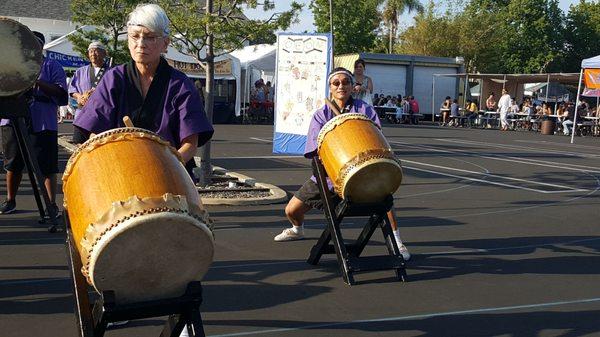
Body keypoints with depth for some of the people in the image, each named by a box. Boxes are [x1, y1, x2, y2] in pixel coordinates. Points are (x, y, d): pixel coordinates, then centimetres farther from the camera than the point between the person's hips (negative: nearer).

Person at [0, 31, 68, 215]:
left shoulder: (52, 67, 5)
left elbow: (61, 94, -5)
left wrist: (39, 83, -18)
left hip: (42, 124, -4)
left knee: (46, 167, -3)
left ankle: (52, 204, 4)